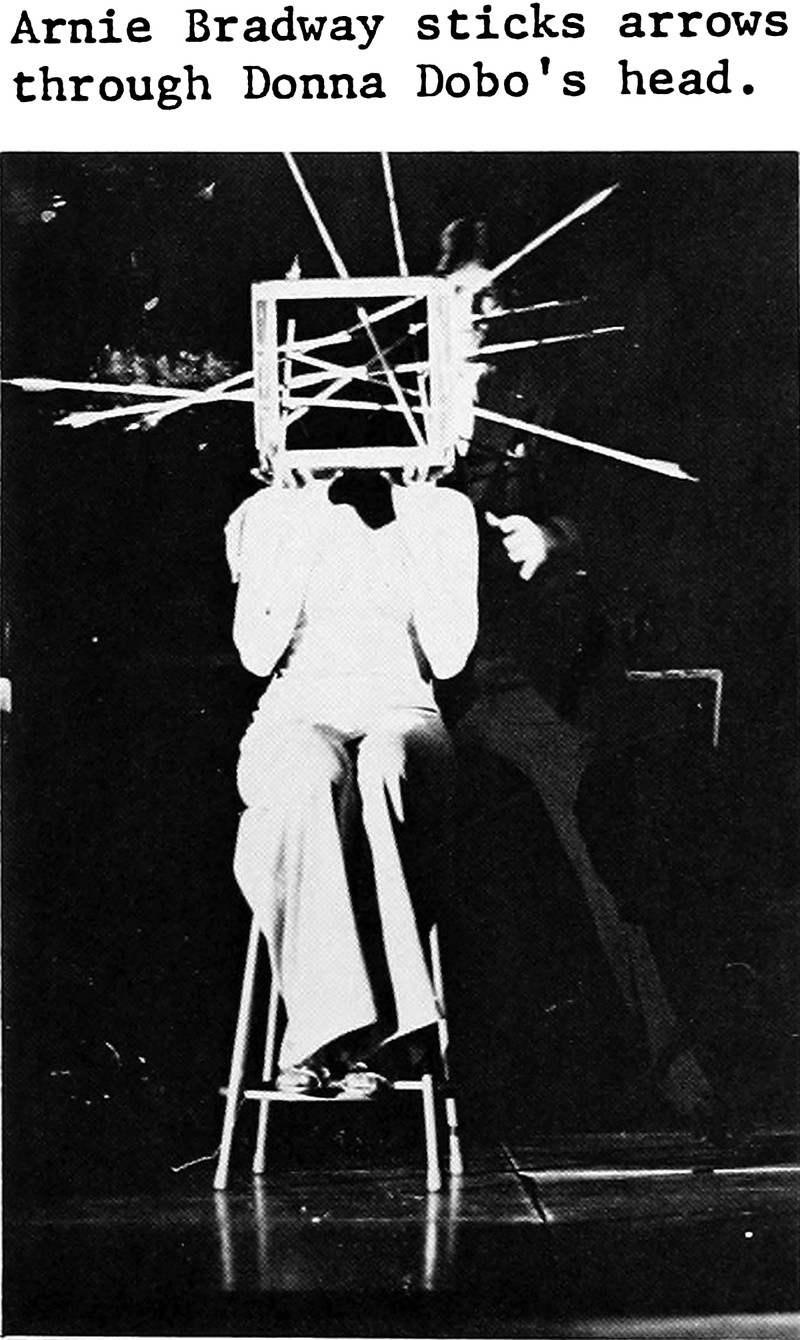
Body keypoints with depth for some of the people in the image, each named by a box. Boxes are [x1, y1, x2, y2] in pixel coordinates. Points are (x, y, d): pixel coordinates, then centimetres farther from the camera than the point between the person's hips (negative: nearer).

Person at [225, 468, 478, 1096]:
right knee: (315, 777, -38)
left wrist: (410, 521, 3)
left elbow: (448, 656, 2)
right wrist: (303, 524, 4)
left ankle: (319, 1041, -37)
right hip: (296, 714, 0)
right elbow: (257, 653, 4)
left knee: (384, 770, -38)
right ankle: (342, 1035, -39)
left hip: (400, 713, 0)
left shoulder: (443, 512, 12)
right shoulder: (267, 514, 12)